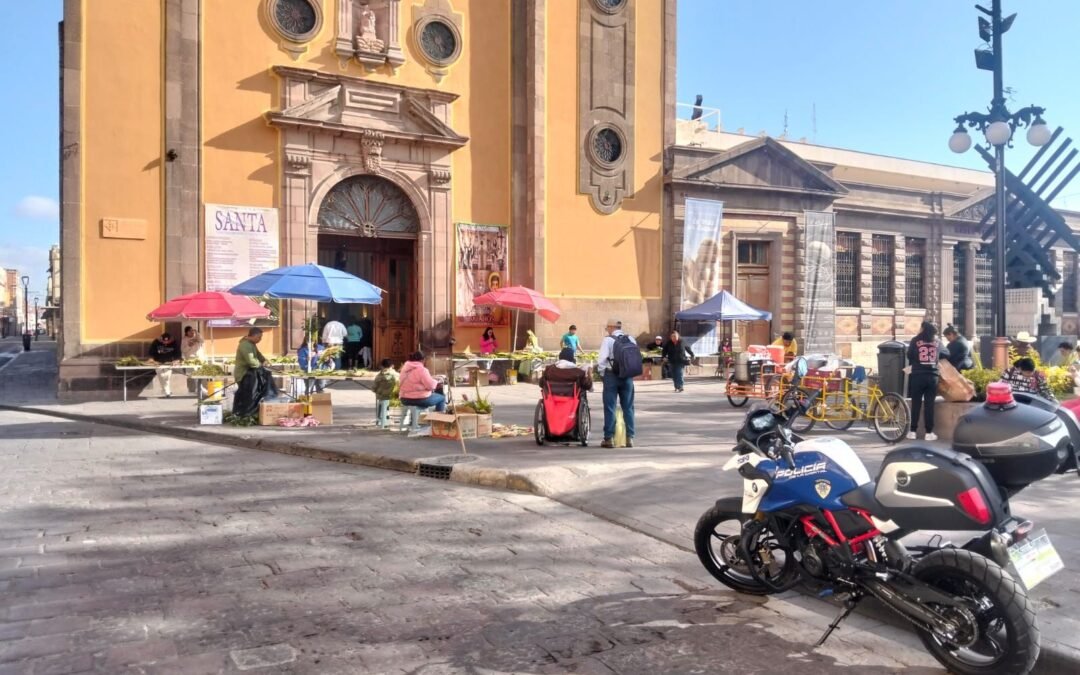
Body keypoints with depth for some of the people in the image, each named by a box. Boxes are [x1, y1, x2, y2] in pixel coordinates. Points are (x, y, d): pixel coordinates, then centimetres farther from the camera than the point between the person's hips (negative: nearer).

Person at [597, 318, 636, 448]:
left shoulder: (608, 340, -7)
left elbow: (602, 359, -12)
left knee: (610, 407, 2)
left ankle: (609, 438, 3)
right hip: (628, 376, 4)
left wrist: (602, 374, 2)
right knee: (628, 407, 10)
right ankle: (629, 438, 10)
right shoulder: (631, 340, 7)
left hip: (611, 375, -4)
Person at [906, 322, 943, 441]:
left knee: (916, 404, 4)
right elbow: (943, 356, 19)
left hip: (917, 376, -2)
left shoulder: (915, 341, 0)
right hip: (932, 376, 2)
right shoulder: (937, 342, 9)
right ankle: (929, 432, 4)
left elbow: (909, 355, 7)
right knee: (929, 405, 4)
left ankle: (913, 431, 5)